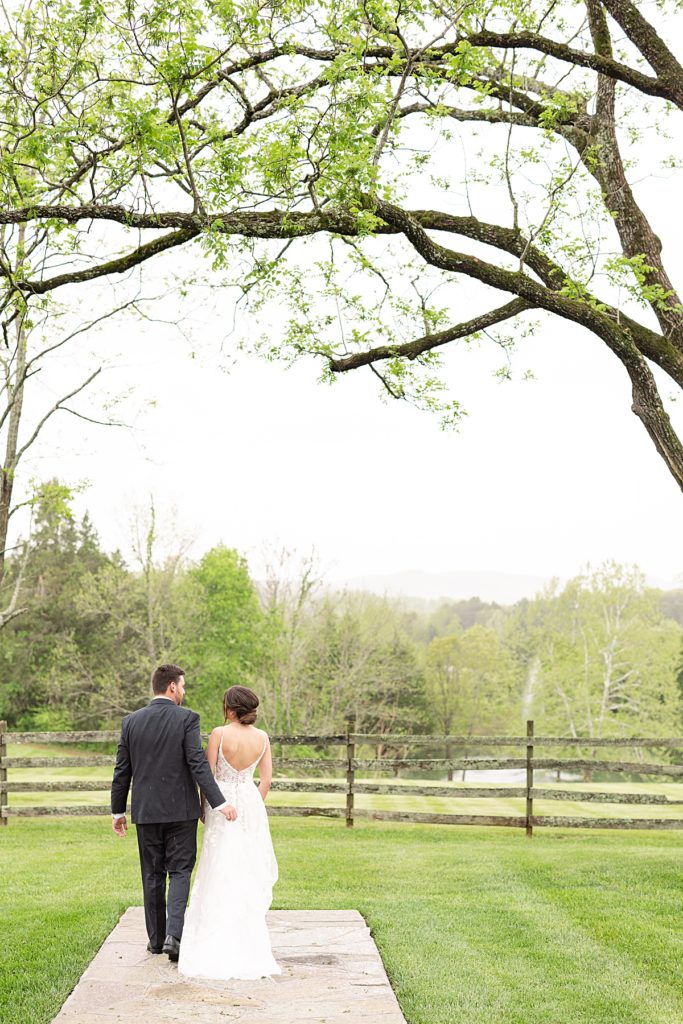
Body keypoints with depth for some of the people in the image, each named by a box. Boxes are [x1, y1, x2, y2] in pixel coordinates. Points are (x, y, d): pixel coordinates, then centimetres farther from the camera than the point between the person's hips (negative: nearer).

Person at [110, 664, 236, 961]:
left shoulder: (131, 721, 2)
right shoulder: (187, 718, -9)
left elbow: (122, 771, 5)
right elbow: (198, 764, -17)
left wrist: (118, 811, 13)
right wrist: (218, 802, -18)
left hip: (146, 811, 3)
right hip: (181, 810, -3)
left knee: (152, 875, 13)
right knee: (179, 872, 4)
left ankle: (157, 938, 19)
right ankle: (174, 935, -12)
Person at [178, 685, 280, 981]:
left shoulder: (219, 734, -14)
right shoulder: (262, 737, -1)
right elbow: (266, 780, 1)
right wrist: (253, 807, 14)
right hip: (251, 803, 4)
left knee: (221, 873, 4)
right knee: (249, 872, 13)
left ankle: (219, 944, 5)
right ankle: (250, 942, 18)